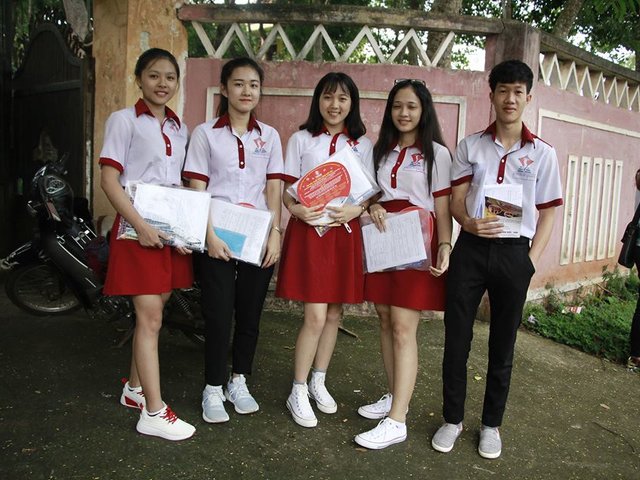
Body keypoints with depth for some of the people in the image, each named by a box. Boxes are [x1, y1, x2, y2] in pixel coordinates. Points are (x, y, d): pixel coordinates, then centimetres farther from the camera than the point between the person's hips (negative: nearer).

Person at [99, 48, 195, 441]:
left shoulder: (180, 128, 14)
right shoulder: (124, 120, -3)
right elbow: (109, 180, -9)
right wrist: (141, 225, -18)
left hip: (173, 229, 6)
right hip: (139, 229, -6)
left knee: (152, 314, 13)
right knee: (150, 319, -6)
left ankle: (135, 389, 30)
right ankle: (154, 413, 2)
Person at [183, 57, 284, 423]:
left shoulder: (269, 136, 9)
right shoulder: (206, 133, 2)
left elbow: (274, 189, 6)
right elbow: (197, 189, -2)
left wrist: (275, 233, -4)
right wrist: (210, 235, -12)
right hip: (217, 236, -2)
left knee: (250, 313, 8)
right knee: (219, 314, 0)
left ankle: (239, 382, 25)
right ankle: (213, 389, 16)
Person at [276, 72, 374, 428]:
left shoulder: (363, 144, 10)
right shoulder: (301, 140, 5)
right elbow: (287, 188, 4)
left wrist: (356, 209, -11)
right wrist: (296, 209, -17)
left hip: (346, 232, 3)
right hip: (309, 230, -3)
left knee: (334, 314, 10)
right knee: (316, 316, -8)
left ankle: (319, 382, 29)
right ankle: (298, 392, 10)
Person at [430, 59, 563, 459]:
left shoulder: (543, 153, 4)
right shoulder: (470, 146, 6)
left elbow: (548, 213, 5)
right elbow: (455, 200, 3)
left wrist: (531, 261, -4)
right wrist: (469, 223, -18)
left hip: (514, 252, 0)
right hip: (471, 249, 1)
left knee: (503, 344, 9)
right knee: (456, 339, 4)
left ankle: (491, 424, 27)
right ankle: (453, 419, 22)